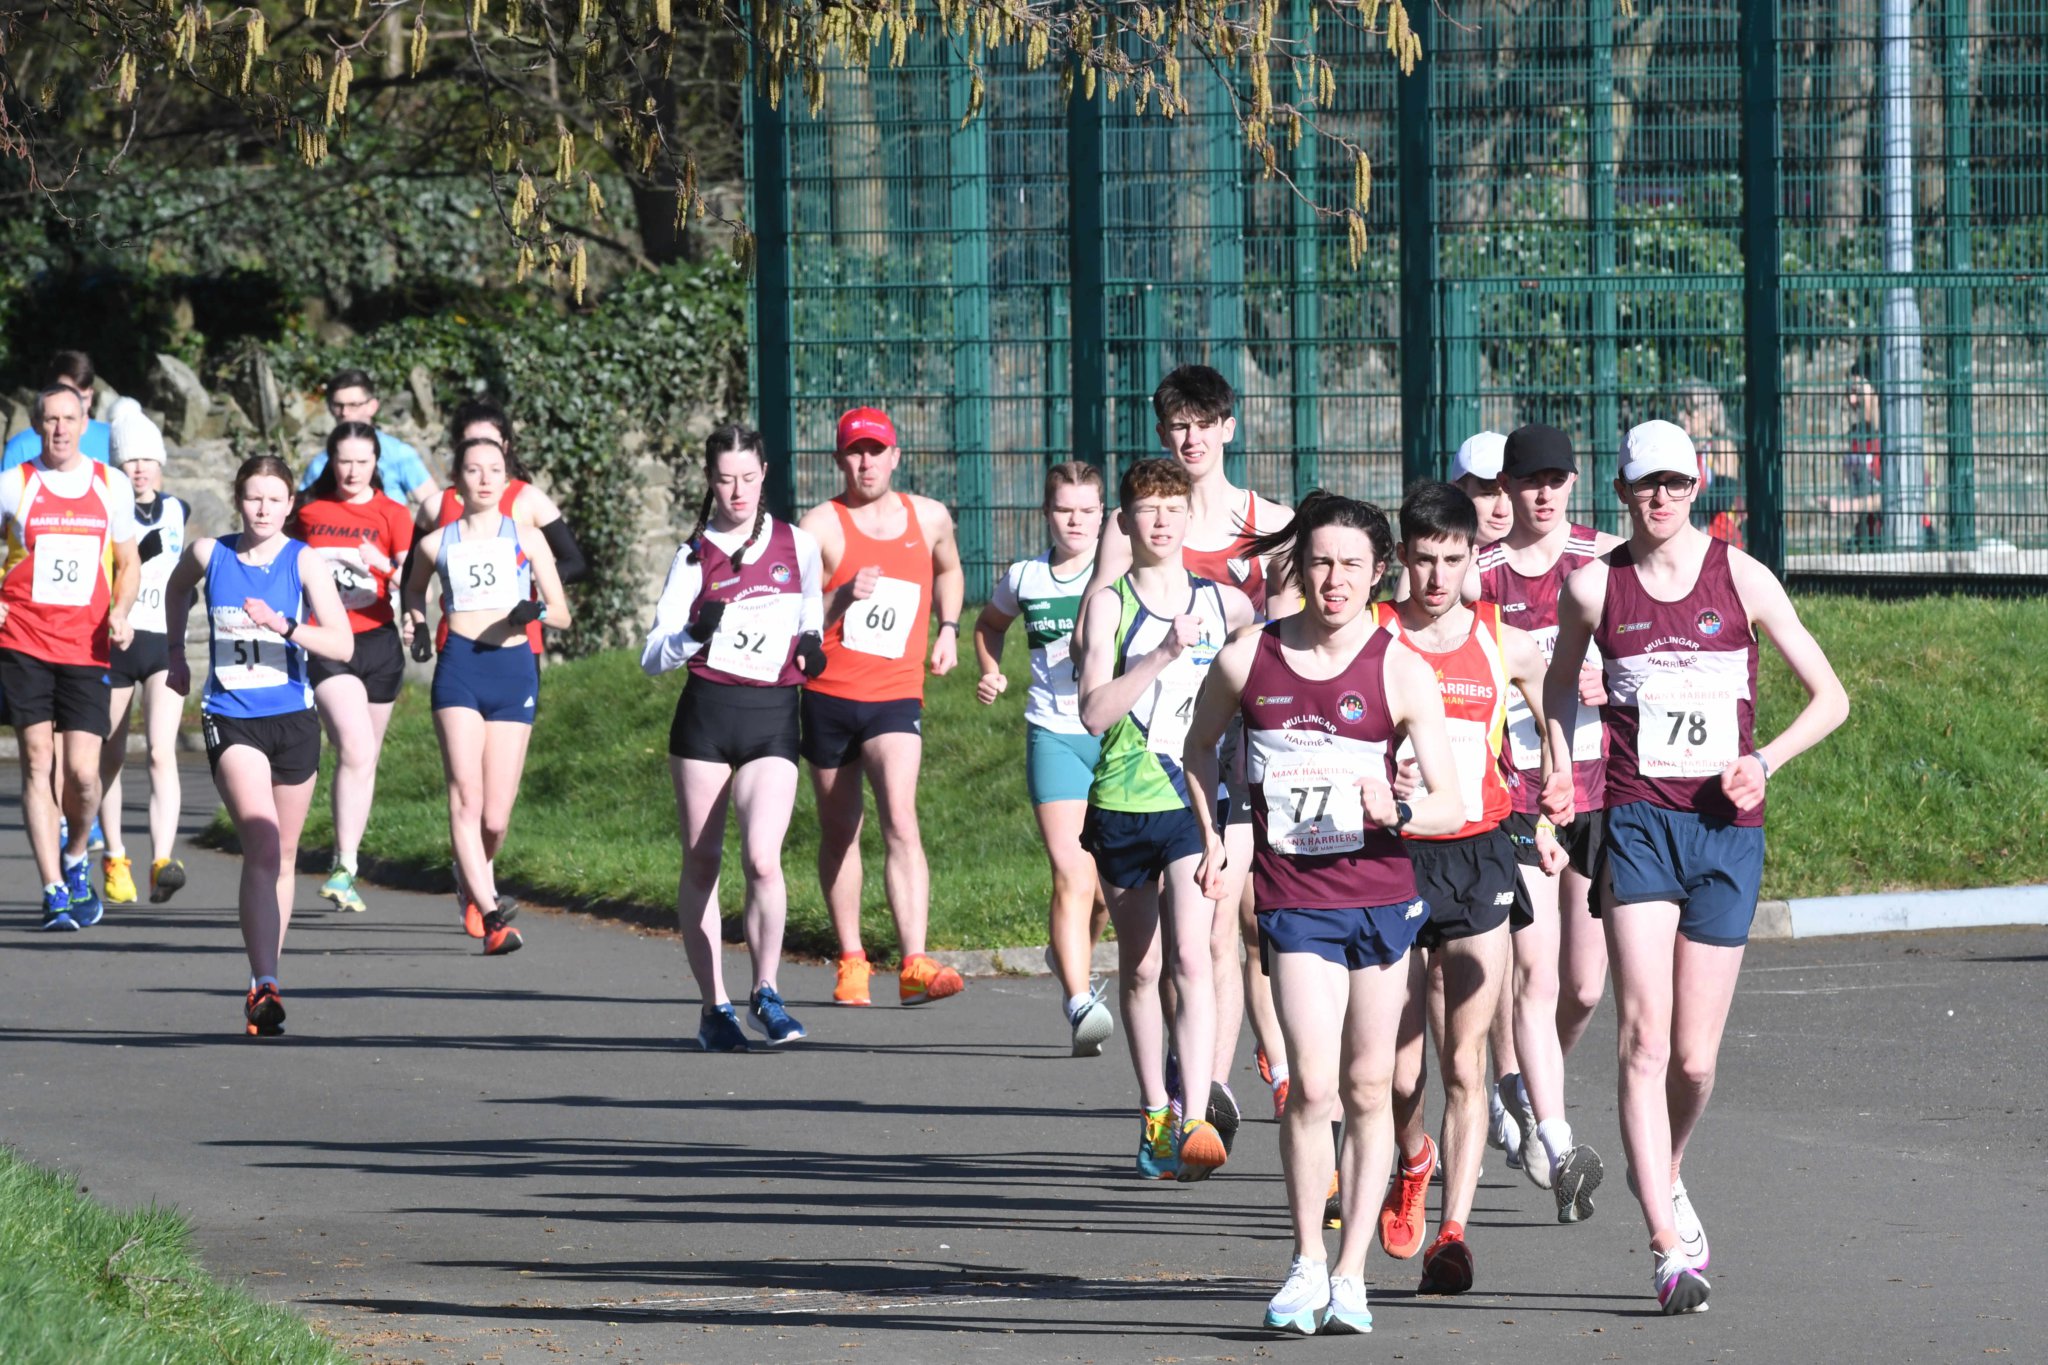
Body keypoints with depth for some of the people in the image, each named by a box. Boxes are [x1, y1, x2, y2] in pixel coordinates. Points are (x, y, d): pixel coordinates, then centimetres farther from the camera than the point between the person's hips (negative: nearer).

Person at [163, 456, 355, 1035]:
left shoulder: (304, 562, -4)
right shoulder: (209, 553, 0)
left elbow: (342, 644, -13)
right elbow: (177, 588, 25)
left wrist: (283, 625, -26)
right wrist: (176, 654, 27)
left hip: (292, 718, 2)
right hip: (230, 719, -2)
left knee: (282, 857, 12)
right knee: (261, 843, -20)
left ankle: (264, 983, 27)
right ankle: (266, 986, -27)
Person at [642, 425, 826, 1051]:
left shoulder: (798, 545, 7)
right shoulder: (695, 557, 2)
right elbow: (652, 658, -2)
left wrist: (812, 648, 3)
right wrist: (694, 634, -21)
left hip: (773, 717, 0)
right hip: (706, 712, 0)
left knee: (762, 858, -17)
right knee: (701, 862, 4)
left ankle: (766, 993, -4)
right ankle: (714, 1006, 14)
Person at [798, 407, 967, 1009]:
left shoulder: (929, 518, 8)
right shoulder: (821, 526, -3)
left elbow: (948, 570, 32)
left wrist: (948, 629, 17)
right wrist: (841, 598, -22)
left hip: (896, 694, 0)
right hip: (828, 692, 0)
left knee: (901, 822, -18)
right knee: (839, 833, 10)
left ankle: (915, 965, -26)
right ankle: (851, 960, 25)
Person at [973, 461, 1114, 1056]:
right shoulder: (1025, 578, 8)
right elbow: (990, 624, 29)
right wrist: (991, 671, 10)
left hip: (1116, 733, 0)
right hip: (1053, 734, 0)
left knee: (1111, 880, 12)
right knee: (1072, 875, -15)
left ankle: (1070, 960, 42)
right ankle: (1081, 1005, -19)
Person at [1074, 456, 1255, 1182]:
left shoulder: (1225, 603, 4)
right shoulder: (1108, 604, -1)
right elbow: (1095, 709, -13)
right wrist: (1166, 652, -23)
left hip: (1197, 803, -1)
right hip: (1122, 804, 1)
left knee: (1191, 960, -16)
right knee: (1139, 968, 11)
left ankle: (1196, 1122, -24)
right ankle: (1154, 1115, 26)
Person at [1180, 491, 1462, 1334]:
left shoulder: (1402, 672, -5)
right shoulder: (1247, 660, -1)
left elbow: (1450, 804, -6)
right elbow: (1200, 747, 19)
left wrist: (1395, 814, -25)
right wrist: (1211, 838, 12)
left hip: (1380, 892, 0)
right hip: (1291, 895, 0)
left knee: (1366, 1087, 5)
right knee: (1312, 1084, -13)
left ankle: (1350, 1274, 14)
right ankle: (1307, 1264, 0)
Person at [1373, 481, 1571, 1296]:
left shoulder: (1506, 647, 3)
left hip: (1477, 860, 0)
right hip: (1392, 858, 0)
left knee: (1464, 1060, -6)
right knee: (1399, 1062, 3)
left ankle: (1453, 1231, -4)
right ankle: (1413, 1165, 34)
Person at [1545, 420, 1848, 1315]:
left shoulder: (1742, 579, 2)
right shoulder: (1593, 587, 3)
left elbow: (1830, 698, 6)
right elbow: (1560, 685, 22)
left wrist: (1764, 763, -9)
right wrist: (1559, 774, 7)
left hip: (1727, 830, 1)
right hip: (1639, 826, -1)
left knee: (1696, 1057, 4)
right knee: (1645, 1040, -15)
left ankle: (1664, 1178, 36)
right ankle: (1669, 1247, -18)